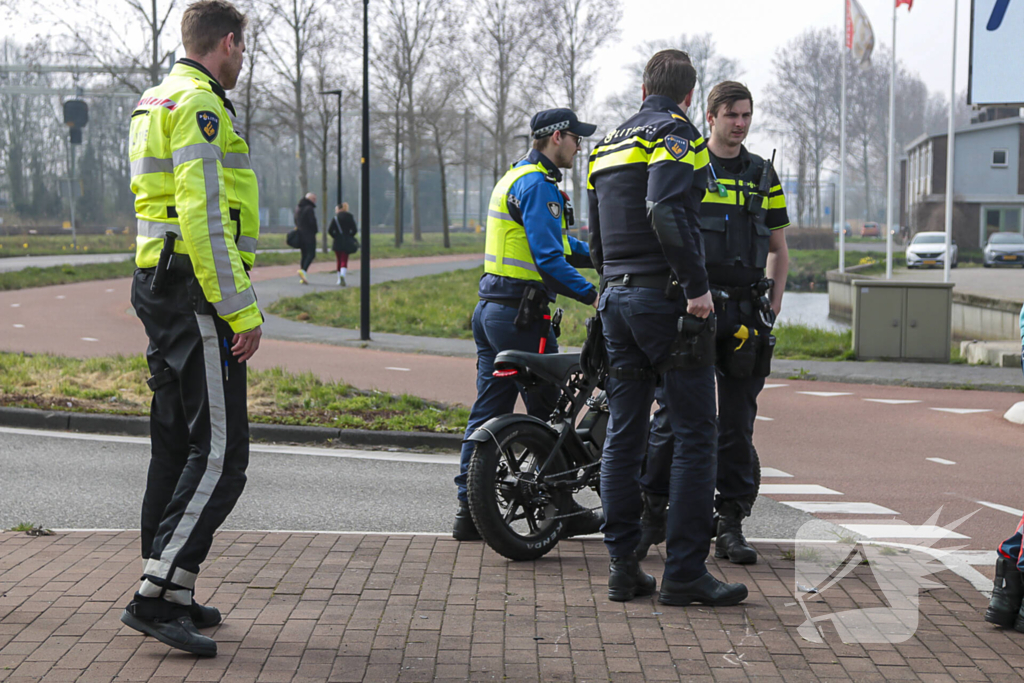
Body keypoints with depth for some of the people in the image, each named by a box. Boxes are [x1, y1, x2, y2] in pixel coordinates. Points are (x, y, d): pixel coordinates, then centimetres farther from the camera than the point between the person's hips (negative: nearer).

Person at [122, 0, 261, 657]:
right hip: (198, 289, -11)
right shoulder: (198, 105, -12)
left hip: (159, 283, 11)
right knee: (220, 454, -11)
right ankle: (157, 596, -14)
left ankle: (173, 597, 18)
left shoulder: (155, 103, 21)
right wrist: (242, 311, -22)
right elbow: (204, 216, -21)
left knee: (178, 446, 13)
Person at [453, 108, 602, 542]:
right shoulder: (538, 185, -13)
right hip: (519, 314, -10)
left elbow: (560, 243, 24)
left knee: (488, 410, 9)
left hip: (489, 309, 10)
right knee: (548, 414, 0)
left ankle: (469, 510, 9)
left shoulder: (515, 177, 19)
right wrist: (592, 294, -19)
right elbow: (549, 257, -21)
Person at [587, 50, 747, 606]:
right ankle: (684, 572, -5)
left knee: (623, 435, 9)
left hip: (616, 298, 8)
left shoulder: (605, 147, 19)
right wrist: (696, 287, -22)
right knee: (694, 435, -4)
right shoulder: (676, 134, -7)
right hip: (666, 298, -8)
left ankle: (622, 567, 10)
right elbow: (665, 210, -23)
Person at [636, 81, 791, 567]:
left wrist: (772, 309, 6)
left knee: (739, 421, 4)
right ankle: (652, 513, 4)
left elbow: (779, 250, 18)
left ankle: (730, 526, 9)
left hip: (746, 311, 3)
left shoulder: (764, 176, 14)